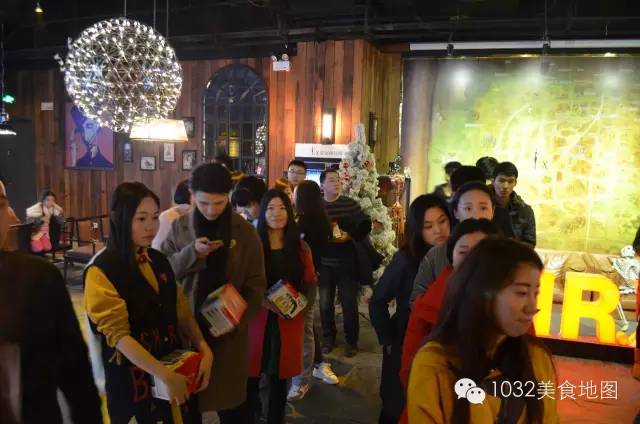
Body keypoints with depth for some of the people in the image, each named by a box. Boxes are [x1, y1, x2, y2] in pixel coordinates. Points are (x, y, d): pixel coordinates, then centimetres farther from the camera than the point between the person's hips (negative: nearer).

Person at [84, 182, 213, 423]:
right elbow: (118, 335, -19)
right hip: (131, 376, -5)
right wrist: (166, 376, -23)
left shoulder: (159, 261, 4)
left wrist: (204, 350, -9)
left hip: (175, 367, 5)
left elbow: (181, 311, 6)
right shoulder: (101, 271, -14)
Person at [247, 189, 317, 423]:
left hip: (288, 322, 2)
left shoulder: (300, 248, 7)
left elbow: (310, 284, 10)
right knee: (250, 376, 1)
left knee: (279, 378, 11)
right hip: (256, 320, -2)